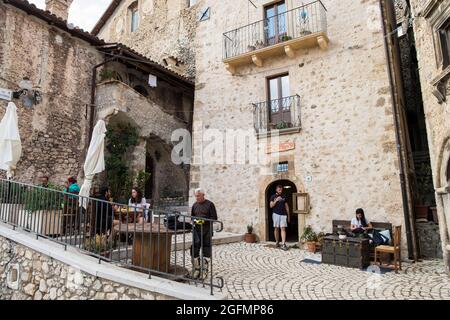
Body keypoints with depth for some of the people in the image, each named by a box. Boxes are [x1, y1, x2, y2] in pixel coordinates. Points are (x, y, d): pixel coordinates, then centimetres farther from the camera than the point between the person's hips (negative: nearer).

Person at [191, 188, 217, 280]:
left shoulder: (210, 204, -3)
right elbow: (192, 217, 22)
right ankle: (197, 269, 18)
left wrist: (204, 221, -18)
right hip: (196, 231, 4)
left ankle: (204, 271, 14)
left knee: (206, 251, 2)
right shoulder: (195, 205, 12)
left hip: (207, 231, -4)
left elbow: (214, 218, -5)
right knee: (194, 250, 3)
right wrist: (194, 220, -1)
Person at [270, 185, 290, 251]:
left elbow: (286, 206, 14)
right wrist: (276, 200, -15)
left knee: (283, 229, -7)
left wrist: (288, 215, 12)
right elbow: (271, 206, -2)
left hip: (283, 214, 1)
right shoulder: (273, 196, 5)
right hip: (276, 214, -1)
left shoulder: (284, 197, 11)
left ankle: (283, 244, -12)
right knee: (276, 228, 5)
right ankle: (277, 242, 19)